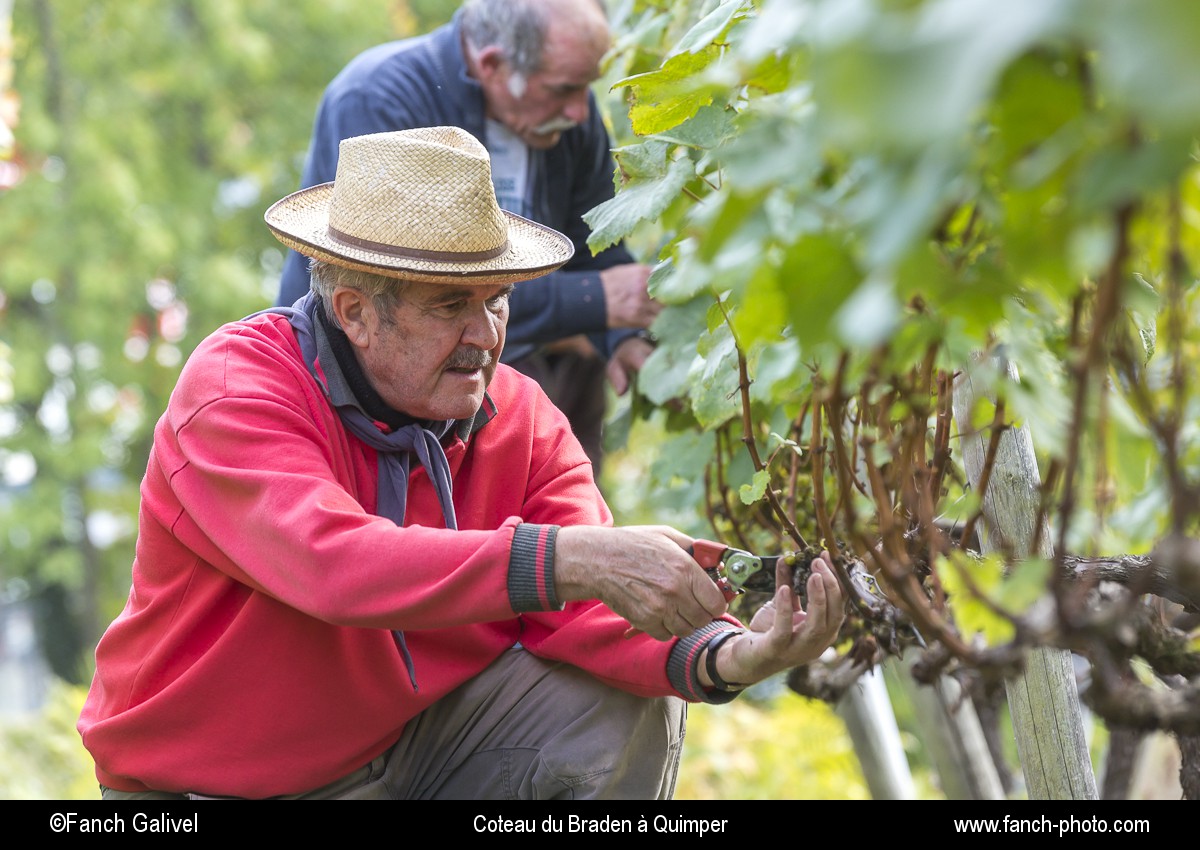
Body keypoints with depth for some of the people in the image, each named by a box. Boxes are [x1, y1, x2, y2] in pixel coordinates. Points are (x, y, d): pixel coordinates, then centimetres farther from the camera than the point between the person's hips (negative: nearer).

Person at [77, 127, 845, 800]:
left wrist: (727, 659, -37)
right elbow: (336, 564, -39)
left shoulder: (521, 418, -6)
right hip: (214, 779, -5)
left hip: (410, 740, 5)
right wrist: (564, 559, -47)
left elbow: (586, 610, -16)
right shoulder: (235, 388, -23)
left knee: (627, 706, -14)